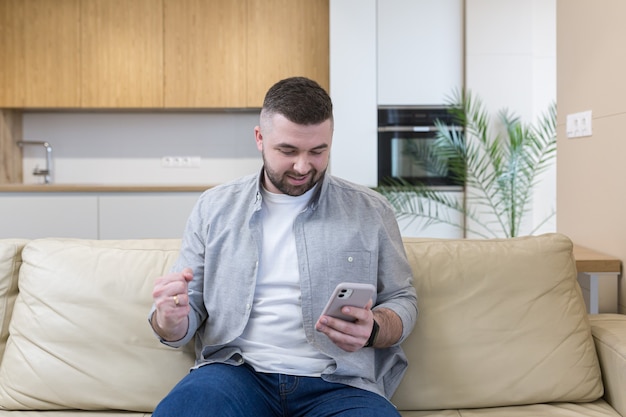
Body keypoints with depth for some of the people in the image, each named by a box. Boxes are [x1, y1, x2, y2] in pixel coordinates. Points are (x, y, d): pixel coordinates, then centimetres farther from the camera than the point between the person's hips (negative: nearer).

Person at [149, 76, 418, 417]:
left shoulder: (371, 211, 7)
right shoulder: (214, 208, 9)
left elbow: (403, 300, 10)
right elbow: (188, 309, 10)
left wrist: (373, 330, -13)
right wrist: (171, 319, -15)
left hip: (339, 383, 1)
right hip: (237, 371, 0)